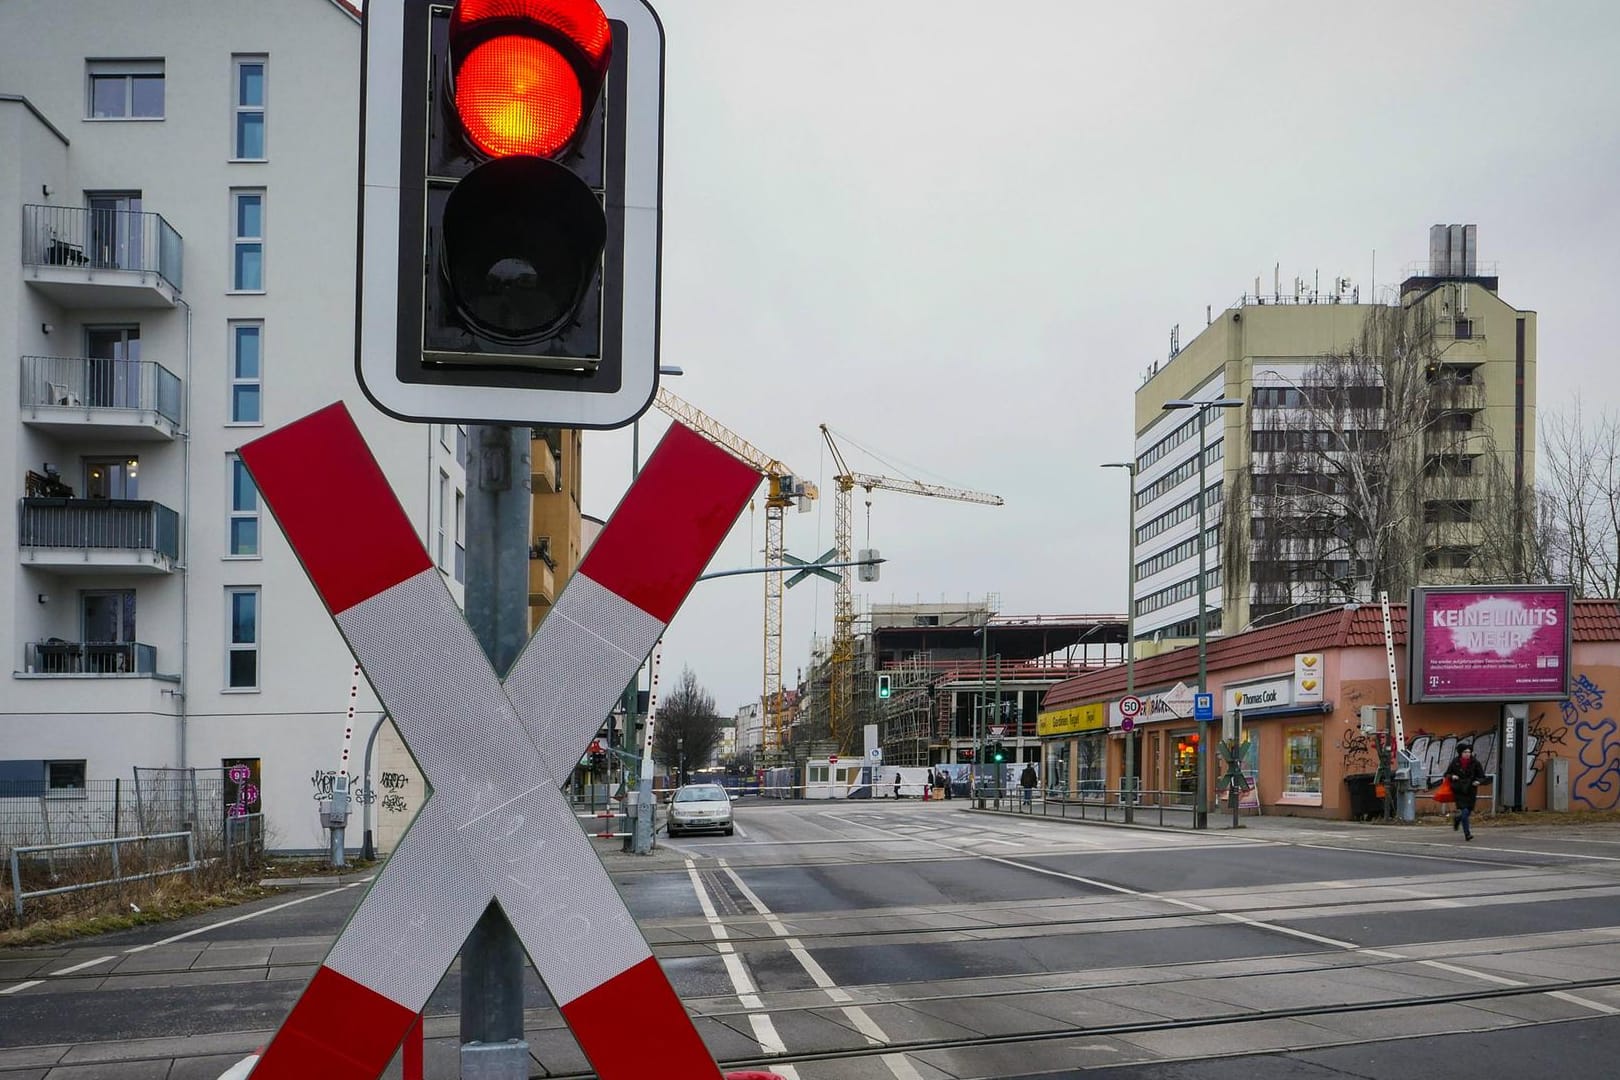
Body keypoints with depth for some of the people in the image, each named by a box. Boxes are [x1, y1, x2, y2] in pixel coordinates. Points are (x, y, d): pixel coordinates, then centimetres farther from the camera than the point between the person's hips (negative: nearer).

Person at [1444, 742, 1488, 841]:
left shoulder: (1475, 763, -1)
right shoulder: (1455, 762, -2)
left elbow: (1482, 777, 4)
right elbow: (1447, 774, 9)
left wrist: (1478, 781, -17)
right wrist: (1452, 777, -13)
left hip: (1471, 791, 2)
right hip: (1459, 791, -2)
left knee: (1469, 812, 9)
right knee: (1464, 811, -14)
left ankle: (1457, 820, 43)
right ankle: (1467, 834, -8)